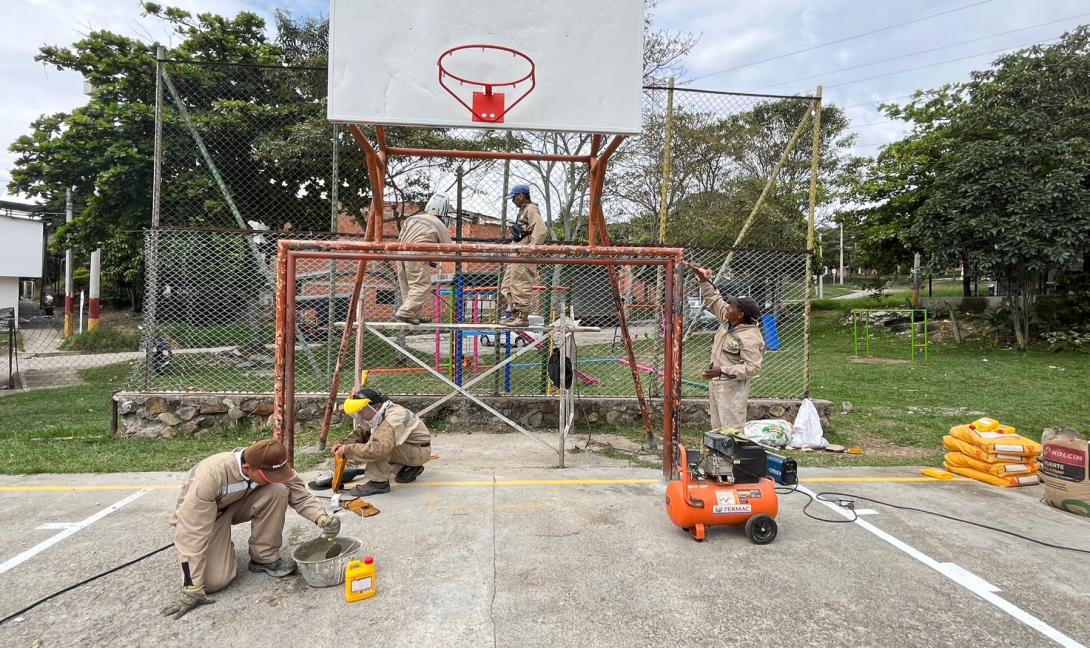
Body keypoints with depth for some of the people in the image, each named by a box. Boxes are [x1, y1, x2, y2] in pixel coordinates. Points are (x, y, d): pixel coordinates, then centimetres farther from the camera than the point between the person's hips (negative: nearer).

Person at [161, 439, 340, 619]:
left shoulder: (269, 466, -25)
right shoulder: (209, 476, -39)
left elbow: (300, 495, -19)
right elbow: (191, 534, -35)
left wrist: (322, 518, -38)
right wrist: (191, 589, -32)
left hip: (238, 504, 4)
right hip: (200, 515, -3)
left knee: (278, 491, -27)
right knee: (215, 580, -23)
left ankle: (264, 558, -9)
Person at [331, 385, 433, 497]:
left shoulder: (393, 418, -30)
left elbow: (378, 448, -41)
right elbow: (361, 433, 6)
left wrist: (349, 449, -31)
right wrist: (344, 444, -12)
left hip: (421, 451, -10)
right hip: (409, 447, 10)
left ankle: (379, 483, -12)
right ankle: (410, 468, 13)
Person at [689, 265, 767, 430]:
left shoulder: (750, 338, -23)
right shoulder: (728, 320, 2)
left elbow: (753, 368, -25)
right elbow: (714, 300, 15)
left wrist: (723, 370, -26)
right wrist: (704, 280, 7)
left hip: (732, 389, -9)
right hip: (716, 384, 9)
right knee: (718, 428, 18)